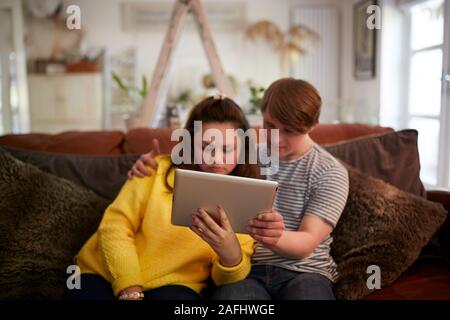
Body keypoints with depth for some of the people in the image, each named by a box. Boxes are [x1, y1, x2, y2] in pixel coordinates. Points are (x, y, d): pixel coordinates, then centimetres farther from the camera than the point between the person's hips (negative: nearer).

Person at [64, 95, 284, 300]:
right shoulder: (158, 170, 1)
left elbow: (227, 278, -3)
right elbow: (115, 225, -5)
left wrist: (231, 255, -26)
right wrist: (130, 289, -17)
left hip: (172, 284, 0)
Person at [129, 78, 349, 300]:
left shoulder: (330, 172, -1)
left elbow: (307, 243, -10)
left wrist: (274, 238, -33)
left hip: (302, 272, -1)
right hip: (244, 269, 1)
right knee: (230, 293, -33)